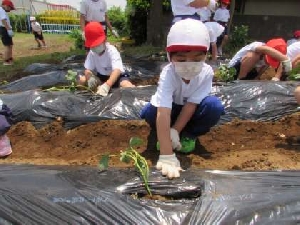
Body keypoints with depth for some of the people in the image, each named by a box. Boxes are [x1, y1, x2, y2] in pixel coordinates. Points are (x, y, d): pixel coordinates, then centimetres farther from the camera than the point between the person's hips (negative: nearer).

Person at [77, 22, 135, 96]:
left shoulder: (112, 51, -26)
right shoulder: (92, 53, -7)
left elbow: (117, 70, -41)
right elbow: (88, 70, -8)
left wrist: (107, 85, -59)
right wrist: (90, 78, -35)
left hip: (117, 76, -6)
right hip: (101, 77, 6)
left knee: (128, 87, -37)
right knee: (82, 80, -14)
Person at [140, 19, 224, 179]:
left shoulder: (206, 72, -28)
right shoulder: (168, 74, -36)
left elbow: (191, 104, -24)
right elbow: (164, 112, -45)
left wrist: (175, 131, -30)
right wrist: (167, 156, -50)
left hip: (190, 111, 2)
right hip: (171, 108, -1)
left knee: (214, 106, -29)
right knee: (150, 111, -33)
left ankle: (189, 135, -1)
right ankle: (164, 135, 1)